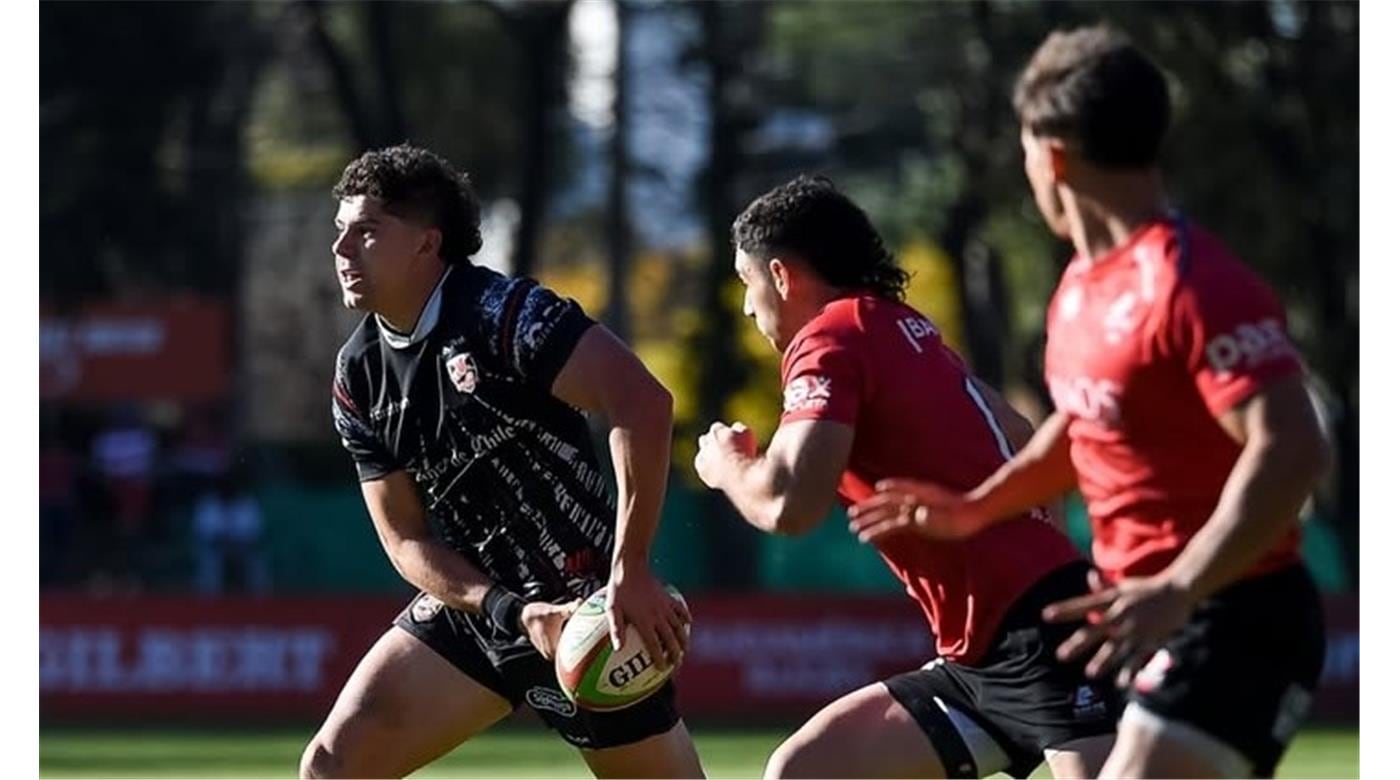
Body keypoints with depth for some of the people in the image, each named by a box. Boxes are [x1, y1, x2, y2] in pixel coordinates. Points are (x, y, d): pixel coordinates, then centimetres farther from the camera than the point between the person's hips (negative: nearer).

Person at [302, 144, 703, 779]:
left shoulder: (500, 313, -19)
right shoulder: (358, 378, 2)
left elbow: (641, 402, -29)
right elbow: (406, 537, 2)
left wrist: (630, 572, -30)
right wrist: (509, 611, -16)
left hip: (589, 609, -6)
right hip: (475, 605, 7)